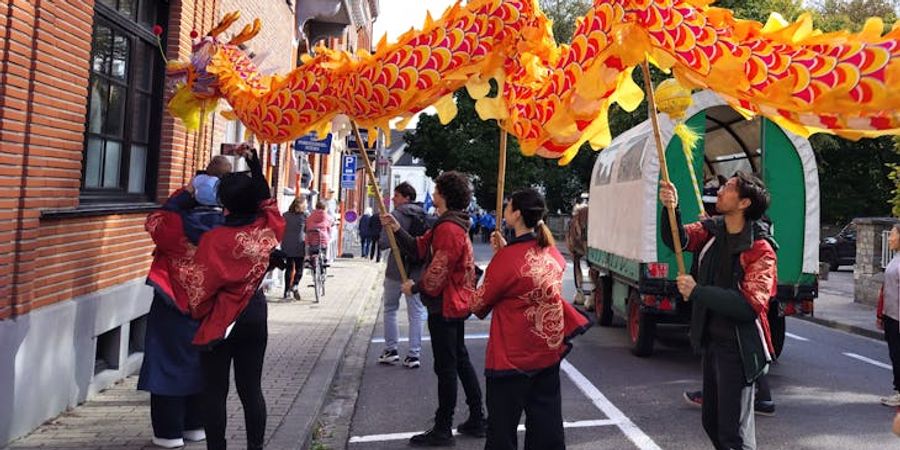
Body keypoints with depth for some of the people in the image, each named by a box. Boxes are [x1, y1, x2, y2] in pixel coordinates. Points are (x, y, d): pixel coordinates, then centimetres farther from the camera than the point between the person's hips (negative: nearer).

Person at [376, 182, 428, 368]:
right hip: (417, 271, 4)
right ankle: (414, 355, 6)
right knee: (416, 312, 7)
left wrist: (380, 242, 2)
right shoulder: (424, 216, 5)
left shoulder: (396, 215, -12)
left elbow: (384, 242, -18)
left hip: (396, 270, -4)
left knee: (390, 309, 13)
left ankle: (391, 350, 16)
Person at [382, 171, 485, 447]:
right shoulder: (449, 225, 14)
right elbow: (419, 249, 9)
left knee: (445, 367, -2)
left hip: (444, 306, -11)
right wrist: (396, 230, -2)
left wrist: (415, 287, -7)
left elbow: (438, 272, -23)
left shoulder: (448, 229, -21)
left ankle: (442, 431, 8)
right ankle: (477, 419, 26)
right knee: (460, 360, 17)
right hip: (456, 304, 11)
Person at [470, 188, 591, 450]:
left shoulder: (507, 258, -21)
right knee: (546, 426, 15)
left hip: (513, 357, -7)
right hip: (549, 351, 7)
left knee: (502, 428, 7)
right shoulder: (551, 251, 1)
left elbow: (478, 305, -9)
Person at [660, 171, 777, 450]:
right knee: (712, 422, 21)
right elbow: (678, 239, -11)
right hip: (711, 340, 7)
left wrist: (697, 292, -23)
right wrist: (670, 209, -29)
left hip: (737, 348, -7)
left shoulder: (760, 250, -18)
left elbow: (750, 304, -26)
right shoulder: (712, 231, 3)